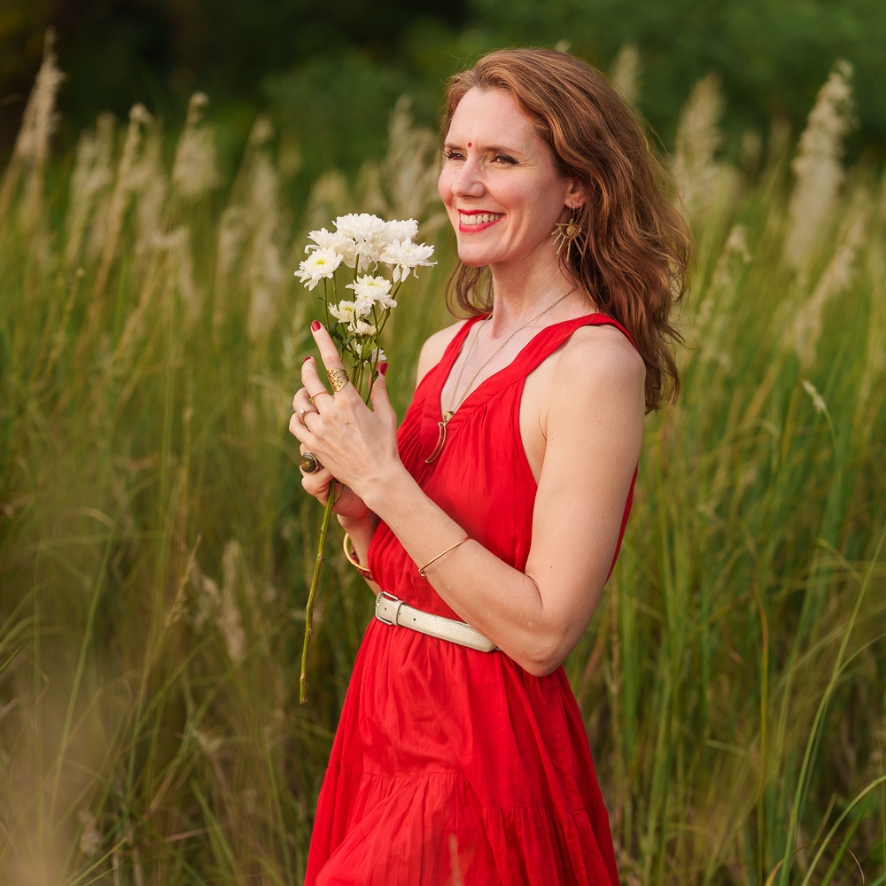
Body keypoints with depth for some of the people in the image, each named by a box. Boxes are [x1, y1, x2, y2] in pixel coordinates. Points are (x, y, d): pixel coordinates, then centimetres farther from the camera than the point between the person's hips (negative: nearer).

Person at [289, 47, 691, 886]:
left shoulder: (596, 366, -17)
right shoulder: (446, 352, 6)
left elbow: (544, 632, -22)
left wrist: (382, 479, -20)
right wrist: (346, 498, -5)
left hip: (485, 750, -7)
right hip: (386, 718, 7)